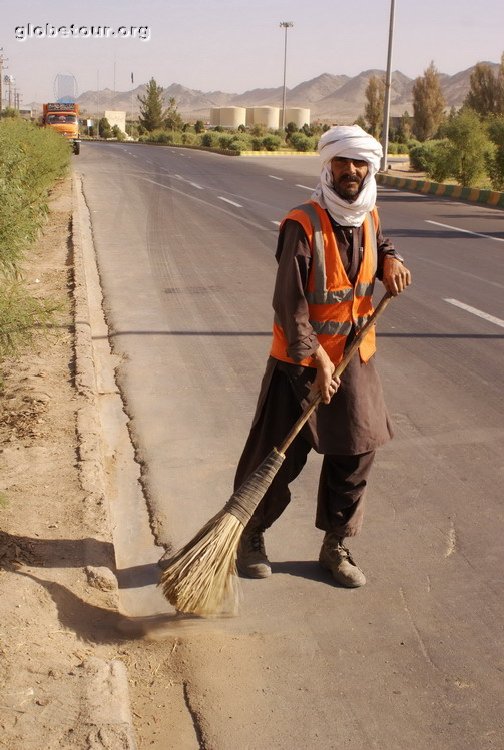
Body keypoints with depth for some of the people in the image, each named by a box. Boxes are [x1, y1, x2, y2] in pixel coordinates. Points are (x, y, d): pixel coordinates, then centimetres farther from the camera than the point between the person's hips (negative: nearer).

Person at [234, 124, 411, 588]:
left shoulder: (369, 218, 2)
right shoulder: (303, 225, -19)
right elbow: (289, 303, -21)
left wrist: (391, 262, 2)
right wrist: (318, 361, -22)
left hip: (355, 360, 6)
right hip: (301, 362, -6)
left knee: (356, 454, 10)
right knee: (278, 457, 5)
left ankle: (335, 547, 29)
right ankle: (251, 537, 28)